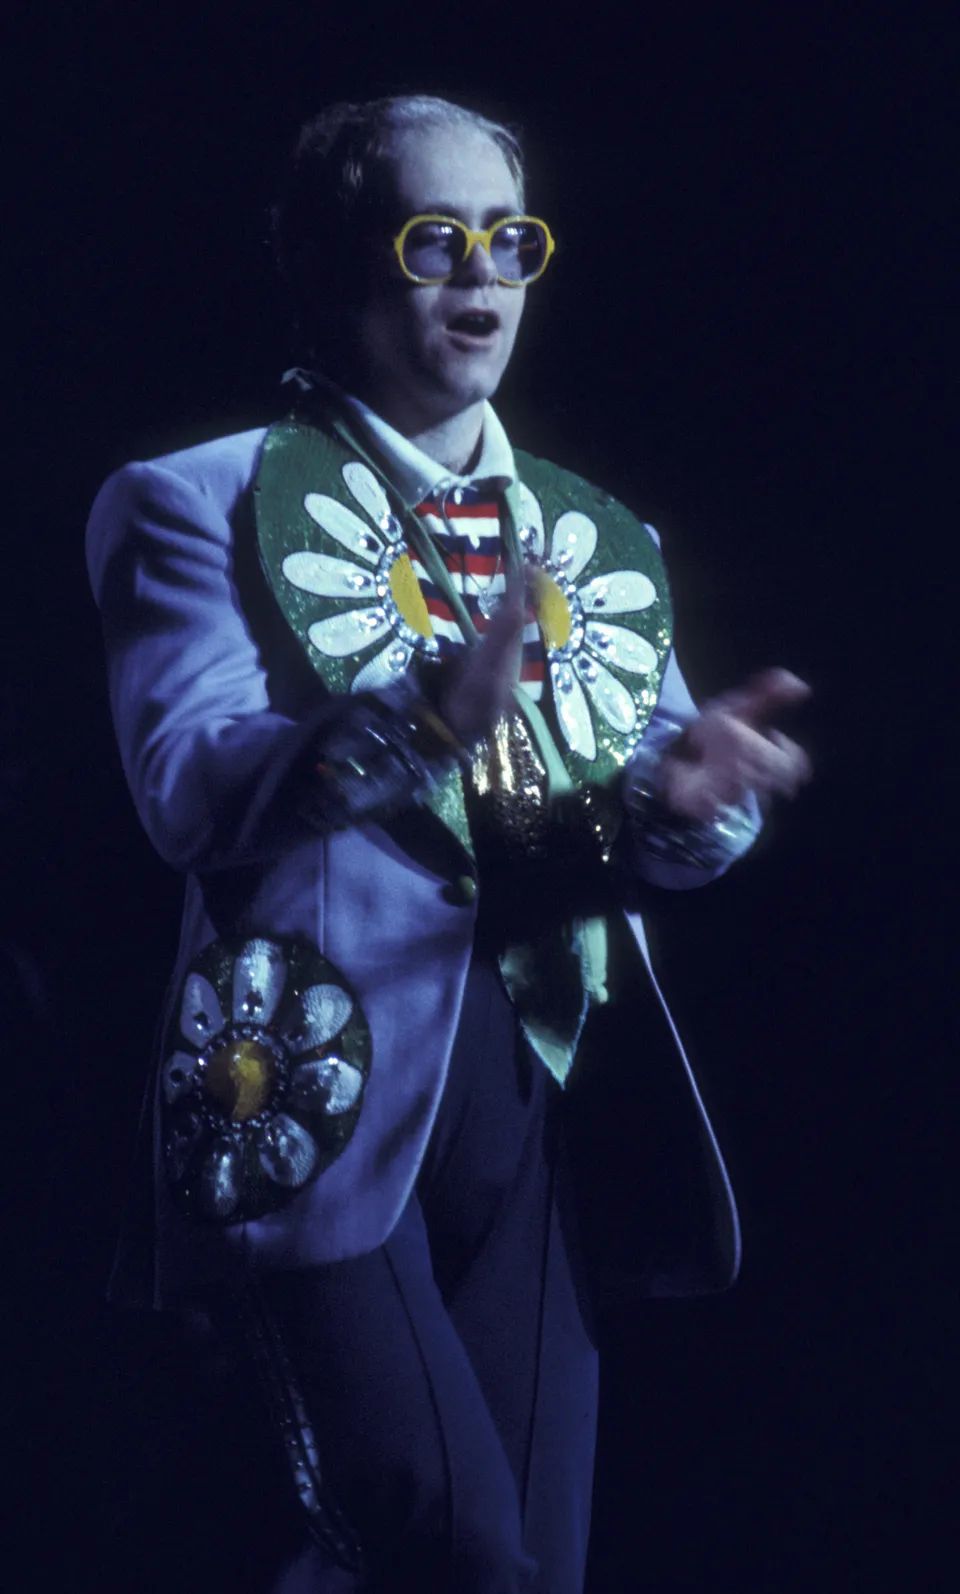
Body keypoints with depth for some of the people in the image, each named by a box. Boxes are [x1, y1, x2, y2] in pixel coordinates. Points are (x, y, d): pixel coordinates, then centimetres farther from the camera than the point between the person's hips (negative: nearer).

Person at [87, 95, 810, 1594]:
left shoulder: (599, 538, 19)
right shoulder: (210, 502, 2)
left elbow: (653, 814, 9)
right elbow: (188, 783, -12)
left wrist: (694, 793, -16)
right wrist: (428, 718, -28)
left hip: (541, 1091, 5)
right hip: (320, 1092, -5)